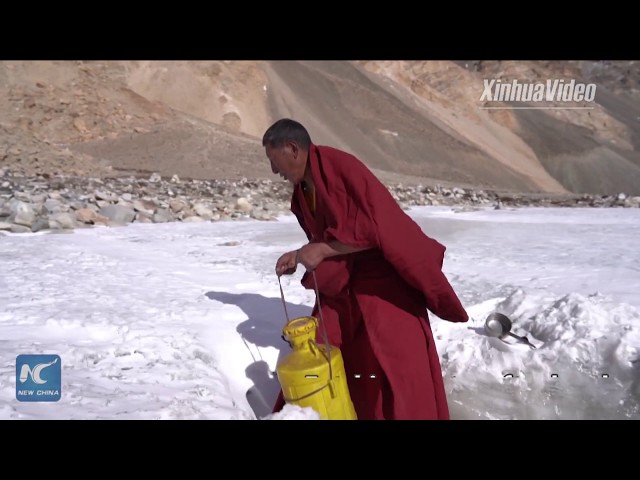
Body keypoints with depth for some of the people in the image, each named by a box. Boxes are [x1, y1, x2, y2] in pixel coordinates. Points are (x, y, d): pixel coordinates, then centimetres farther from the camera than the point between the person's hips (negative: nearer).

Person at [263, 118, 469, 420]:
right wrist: (299, 256, -1)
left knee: (395, 363, -1)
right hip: (342, 281, 8)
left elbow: (375, 227, -26)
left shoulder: (341, 167, -21)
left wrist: (321, 250, -25)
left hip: (383, 279, -8)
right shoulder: (302, 189, 5)